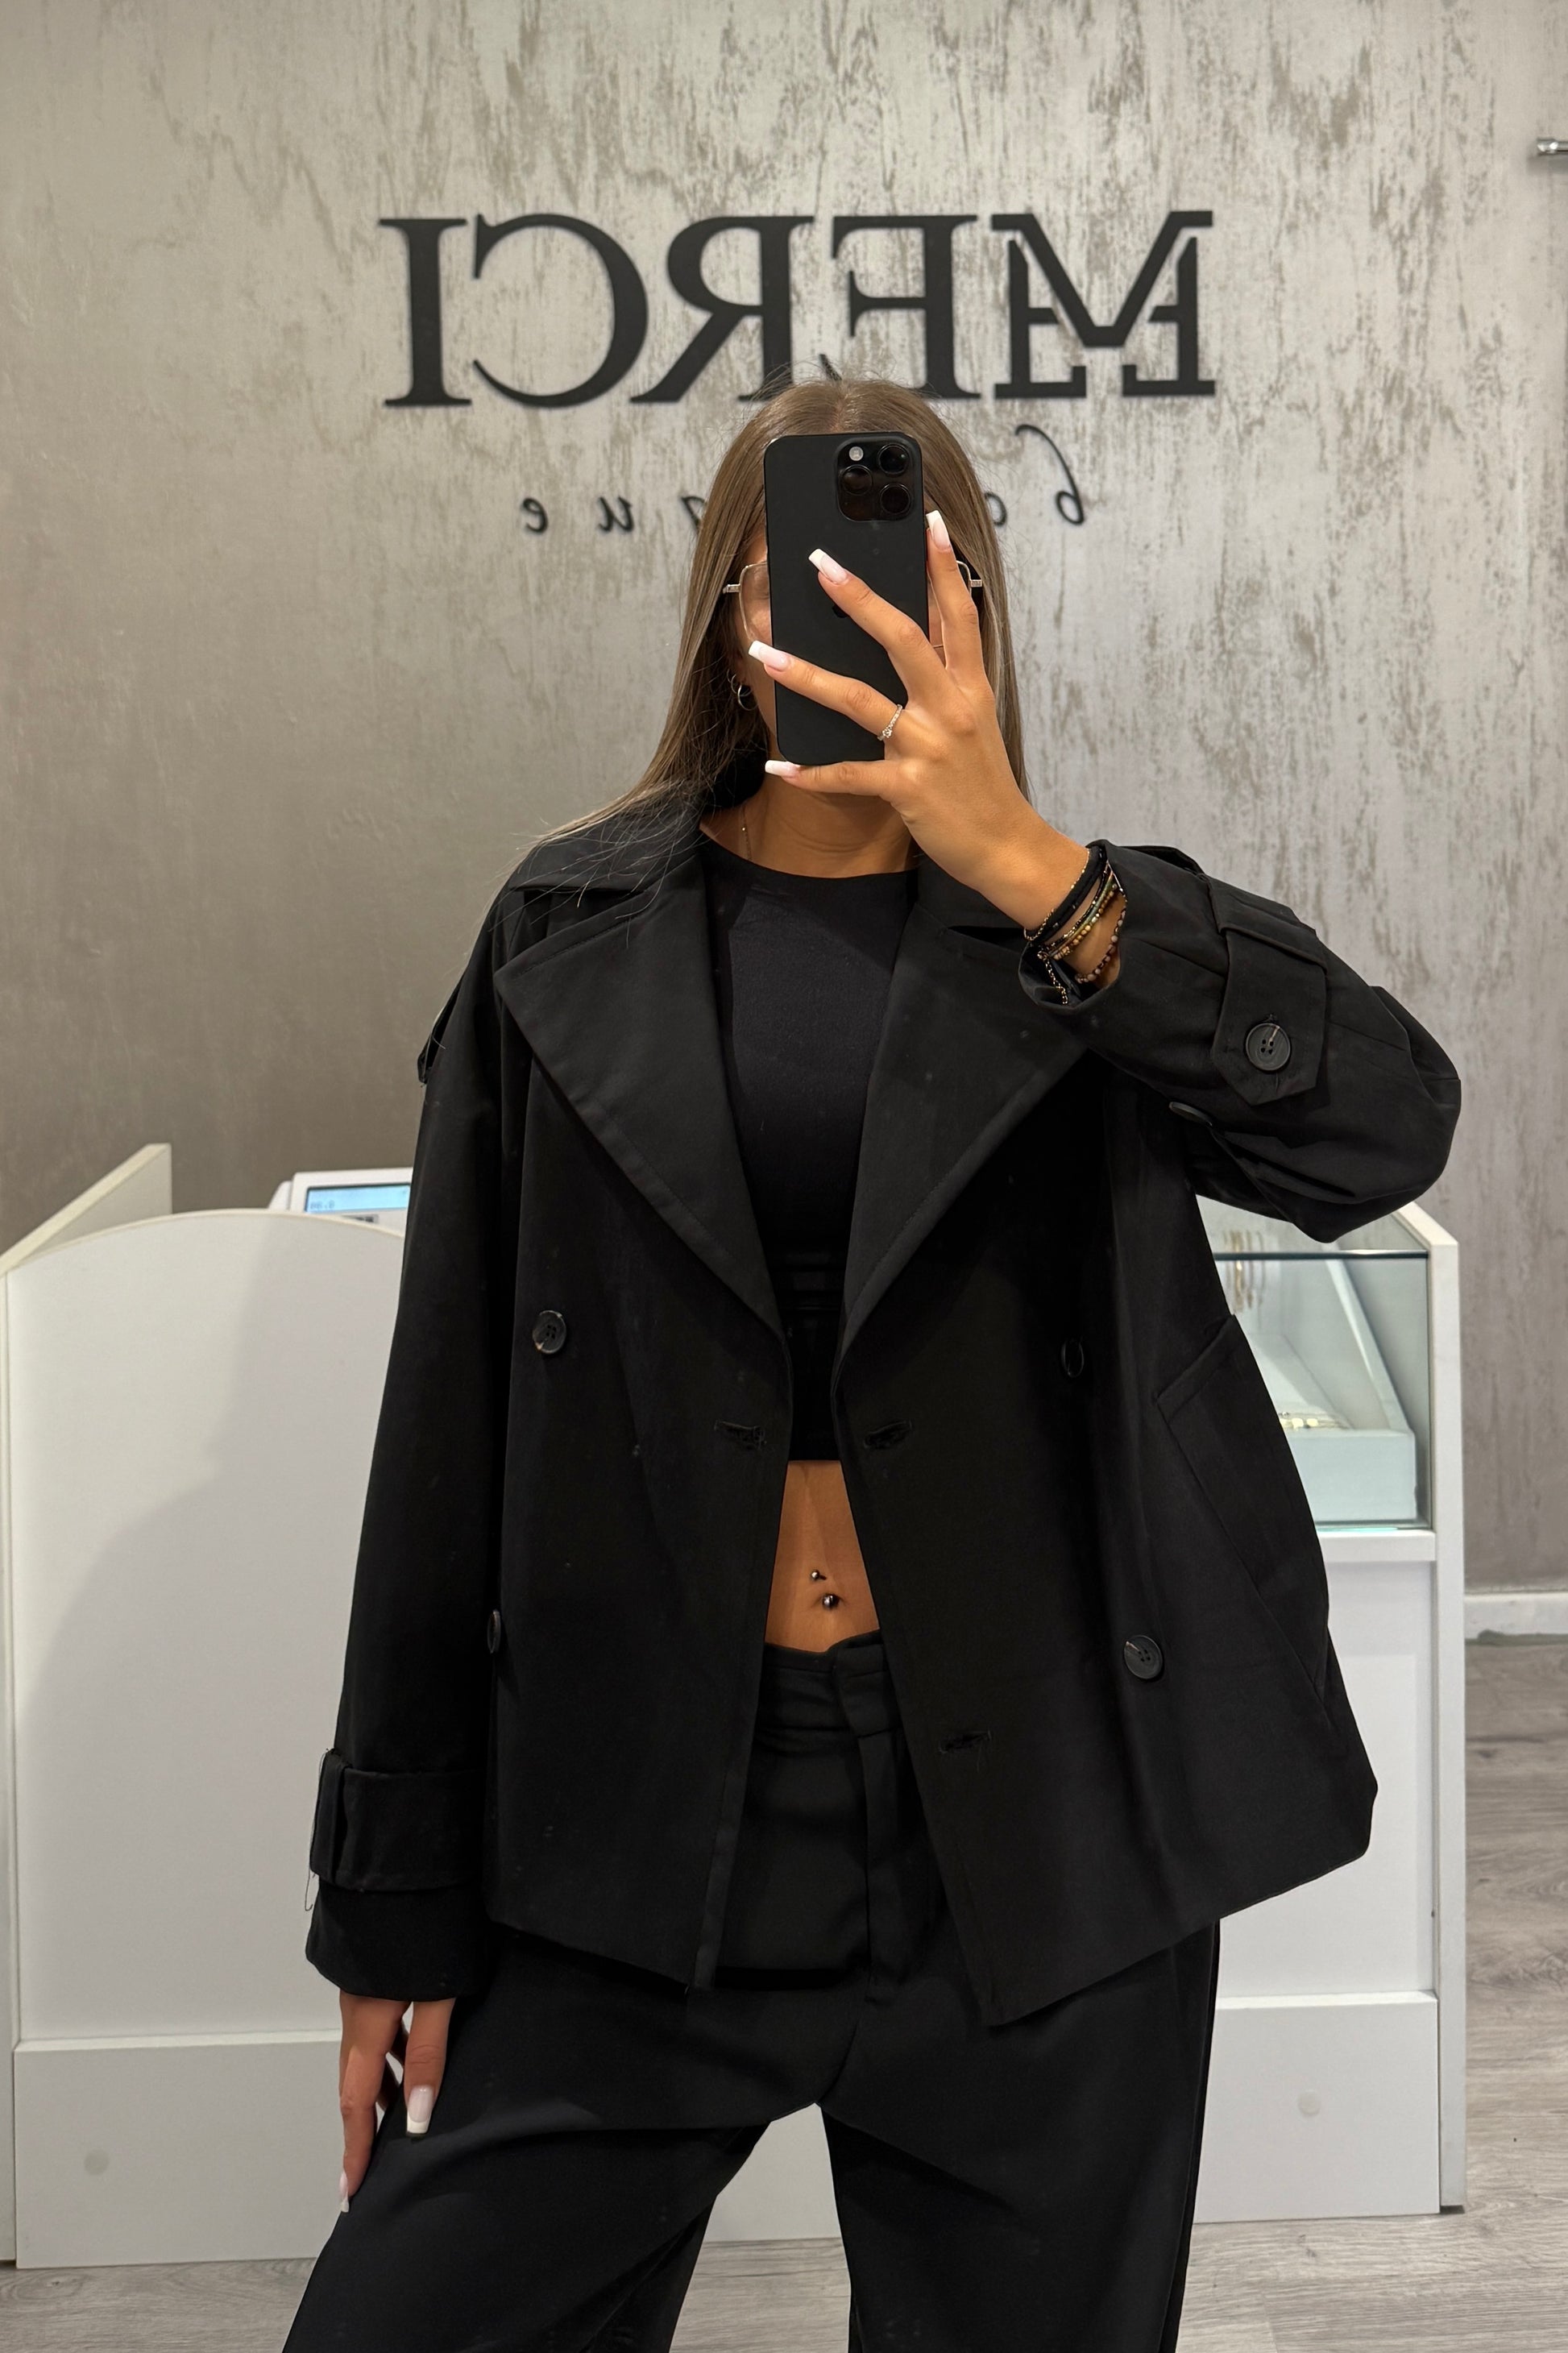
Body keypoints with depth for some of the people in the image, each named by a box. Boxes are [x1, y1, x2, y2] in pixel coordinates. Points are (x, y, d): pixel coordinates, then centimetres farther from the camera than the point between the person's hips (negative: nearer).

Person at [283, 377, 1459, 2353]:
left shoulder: (1093, 935, 4)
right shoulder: (569, 944, 4)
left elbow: (1389, 1126, -16)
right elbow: (448, 1444, 4)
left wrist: (1022, 867, -24)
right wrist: (398, 1910, 4)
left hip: (1036, 1827, 0)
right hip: (643, 1819, 1)